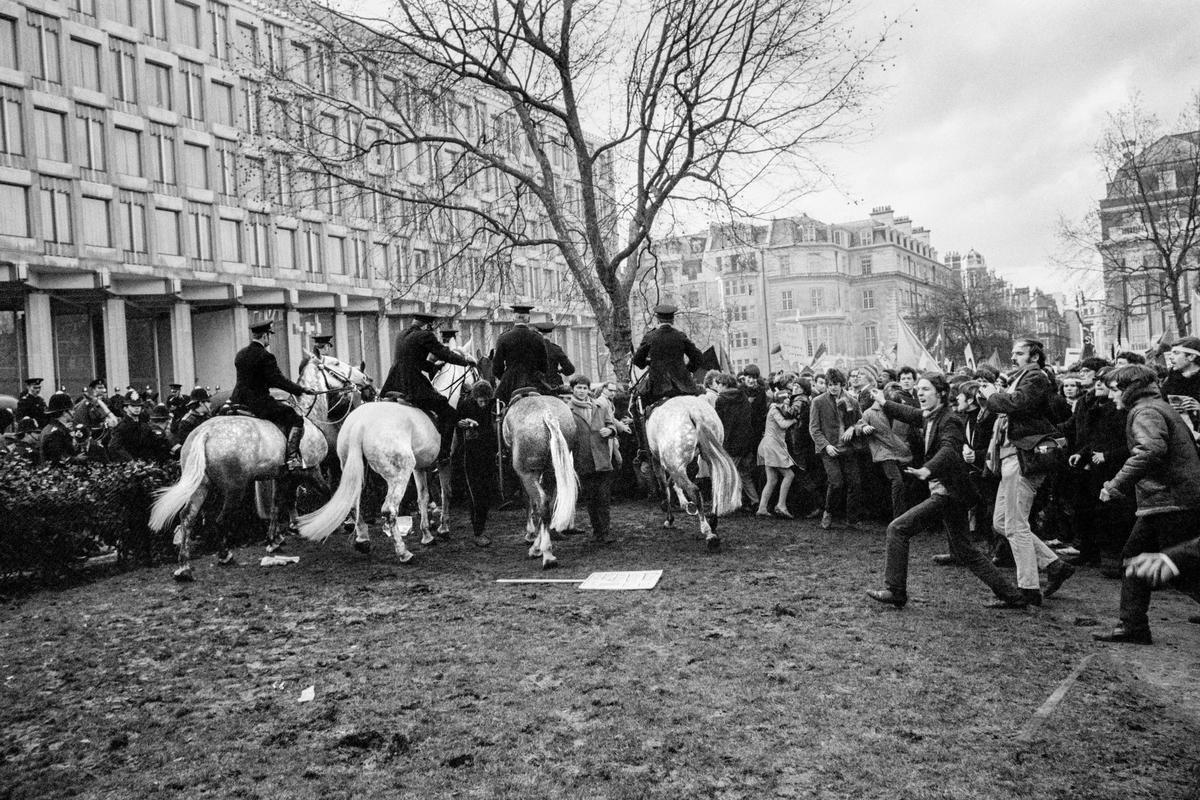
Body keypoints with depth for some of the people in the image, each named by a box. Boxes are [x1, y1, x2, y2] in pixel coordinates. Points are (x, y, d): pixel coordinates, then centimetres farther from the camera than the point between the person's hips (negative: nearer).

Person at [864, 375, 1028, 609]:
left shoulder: (949, 421, -16)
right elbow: (911, 415, 31)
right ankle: (1012, 595, 22)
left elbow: (949, 450, -34)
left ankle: (895, 591, -3)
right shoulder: (929, 417, 10)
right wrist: (884, 402, 38)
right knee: (962, 549, 16)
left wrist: (927, 470, -51)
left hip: (947, 493, -10)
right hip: (949, 493, 10)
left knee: (898, 529, -10)